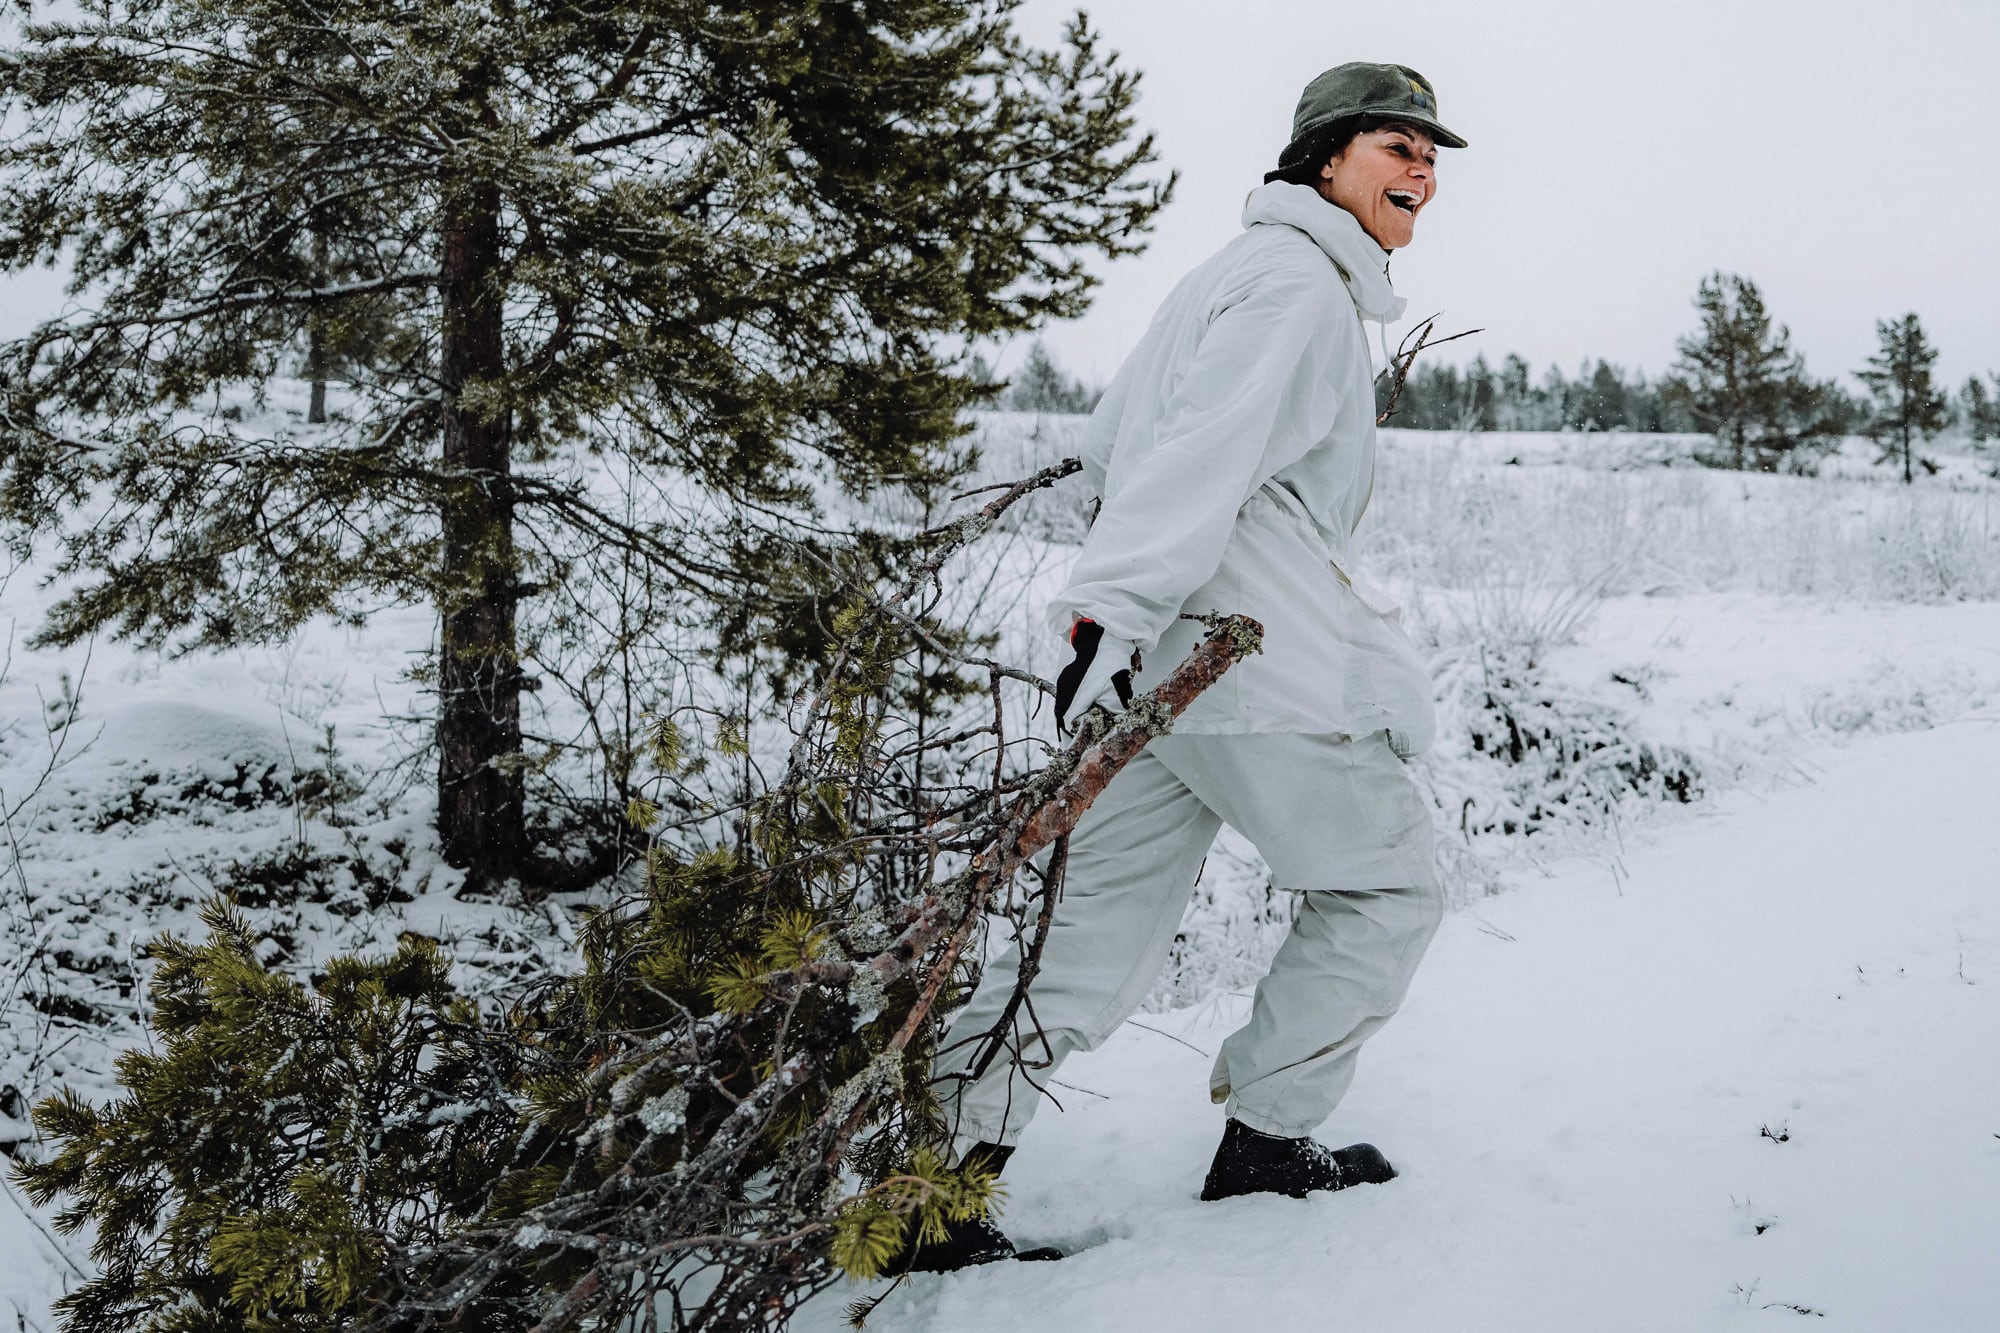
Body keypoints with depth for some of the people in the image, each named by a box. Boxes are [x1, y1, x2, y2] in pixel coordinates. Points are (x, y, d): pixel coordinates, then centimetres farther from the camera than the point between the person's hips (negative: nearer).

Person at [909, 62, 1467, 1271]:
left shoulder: (1237, 271, 24)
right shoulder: (1301, 282, -7)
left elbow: (1110, 445, 27)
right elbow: (1202, 454, -22)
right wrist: (1114, 610, -31)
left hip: (1151, 664, 9)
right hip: (1255, 662, -9)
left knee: (1096, 942, 6)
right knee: (1386, 888, 10)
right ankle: (1267, 1139, 17)